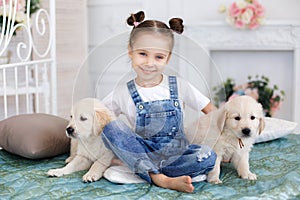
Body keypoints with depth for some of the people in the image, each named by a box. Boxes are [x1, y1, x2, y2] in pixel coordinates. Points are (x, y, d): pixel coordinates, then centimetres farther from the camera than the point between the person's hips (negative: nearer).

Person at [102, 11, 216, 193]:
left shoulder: (179, 86, -2)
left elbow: (212, 112, 1)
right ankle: (160, 179, -31)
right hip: (141, 153, 0)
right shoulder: (123, 94, -2)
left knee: (208, 157, -28)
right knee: (111, 126, -25)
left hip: (176, 152, 0)